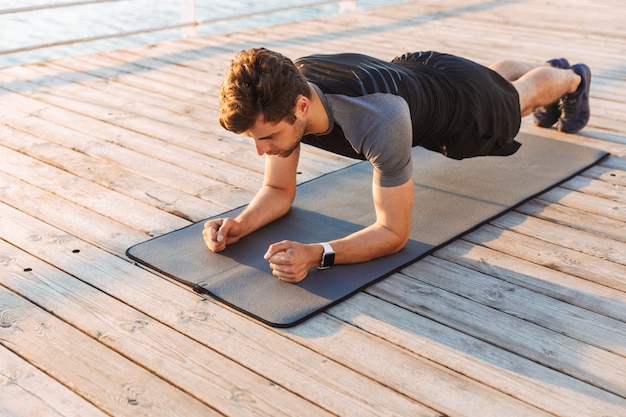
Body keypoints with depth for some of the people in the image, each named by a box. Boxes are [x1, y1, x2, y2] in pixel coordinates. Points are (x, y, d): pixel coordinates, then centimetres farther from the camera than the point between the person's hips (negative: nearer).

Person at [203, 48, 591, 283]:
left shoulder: (380, 120, -53)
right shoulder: (277, 98, -34)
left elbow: (394, 232, -45)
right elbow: (279, 190, -21)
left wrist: (316, 253, -61)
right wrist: (239, 225, -42)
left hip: (461, 101, -5)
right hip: (411, 71, 5)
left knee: (519, 96, 32)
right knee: (499, 75, 38)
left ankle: (571, 77, 68)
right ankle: (551, 66, 73)